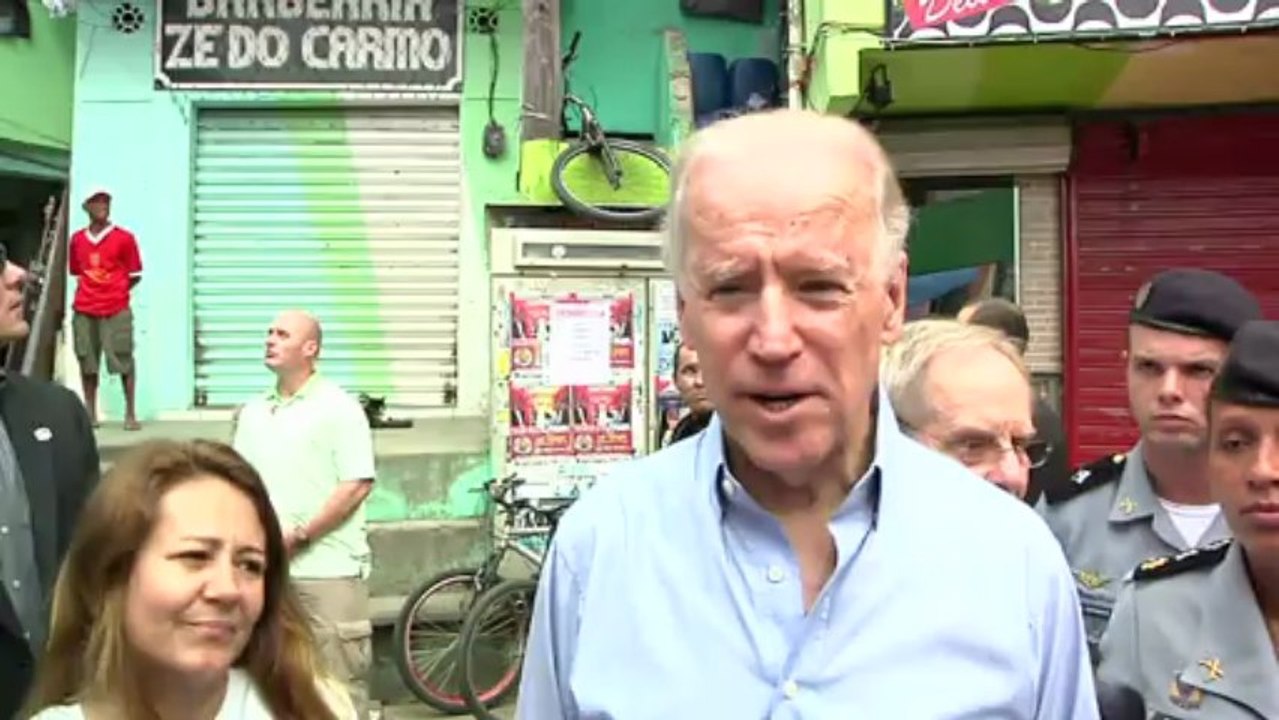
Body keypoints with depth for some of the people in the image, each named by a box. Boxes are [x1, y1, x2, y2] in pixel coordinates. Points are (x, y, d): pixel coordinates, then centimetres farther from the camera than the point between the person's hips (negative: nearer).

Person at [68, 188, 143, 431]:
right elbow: (76, 272, 21)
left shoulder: (124, 238, -1)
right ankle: (90, 414, 13)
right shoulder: (77, 239, 9)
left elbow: (135, 276, 3)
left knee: (124, 360, -3)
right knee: (86, 362, 6)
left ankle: (131, 414, 2)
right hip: (84, 311, 3)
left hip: (116, 310, -3)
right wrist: (91, 290, 9)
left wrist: (115, 292, -1)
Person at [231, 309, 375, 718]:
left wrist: (299, 536, -15)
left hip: (328, 569, -6)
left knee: (338, 681, -2)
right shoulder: (252, 412, 14)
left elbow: (357, 485, -11)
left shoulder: (338, 407, -4)